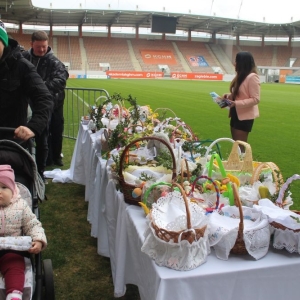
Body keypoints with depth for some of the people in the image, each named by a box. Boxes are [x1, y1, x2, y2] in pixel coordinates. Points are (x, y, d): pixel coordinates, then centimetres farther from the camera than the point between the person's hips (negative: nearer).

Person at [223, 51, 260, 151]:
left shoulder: (252, 77, -18)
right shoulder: (240, 76, 10)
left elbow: (256, 99, -21)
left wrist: (236, 103, -28)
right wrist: (229, 96, 2)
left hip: (245, 116, -9)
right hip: (236, 114, 9)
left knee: (240, 146, -3)